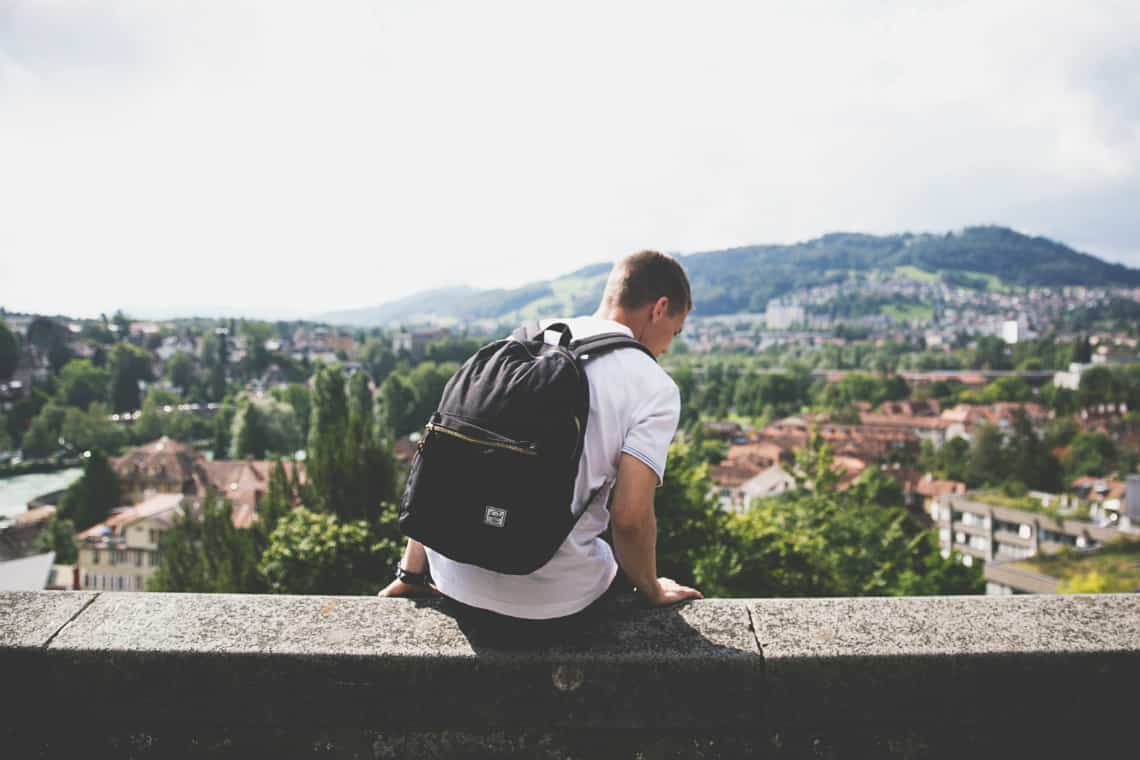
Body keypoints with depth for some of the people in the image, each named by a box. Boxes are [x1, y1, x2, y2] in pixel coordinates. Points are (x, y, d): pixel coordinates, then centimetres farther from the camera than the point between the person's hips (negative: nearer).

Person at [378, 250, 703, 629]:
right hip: (551, 602, -3)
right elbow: (629, 516, -16)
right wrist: (652, 591, 5)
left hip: (456, 583, 3)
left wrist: (410, 575, 13)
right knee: (632, 564, 28)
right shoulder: (656, 388, -8)